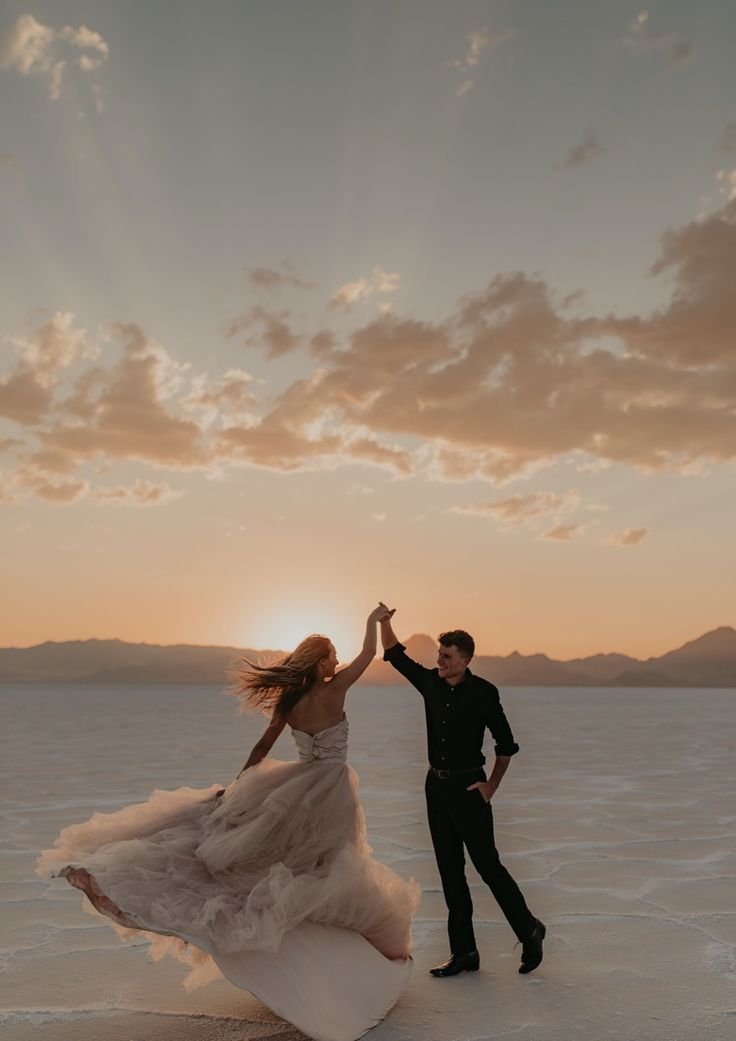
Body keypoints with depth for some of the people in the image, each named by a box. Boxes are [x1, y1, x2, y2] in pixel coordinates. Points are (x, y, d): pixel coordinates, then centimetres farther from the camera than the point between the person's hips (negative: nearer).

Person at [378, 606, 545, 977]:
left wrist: (491, 786, -5)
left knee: (486, 863, -4)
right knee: (450, 870, 8)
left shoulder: (483, 693, -10)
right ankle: (464, 952, 16)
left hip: (468, 787, -6)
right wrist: (384, 623, 1)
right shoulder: (431, 683, 3)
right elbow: (395, 654, 14)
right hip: (436, 784, 6)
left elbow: (506, 744, -4)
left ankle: (529, 931, 17)